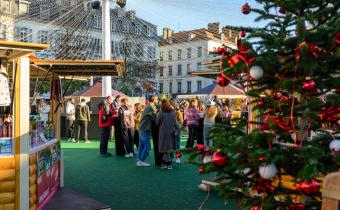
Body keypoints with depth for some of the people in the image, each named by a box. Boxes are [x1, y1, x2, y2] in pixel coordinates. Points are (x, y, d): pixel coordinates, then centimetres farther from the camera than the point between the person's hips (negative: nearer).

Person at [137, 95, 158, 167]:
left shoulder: (148, 106, 16)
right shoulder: (151, 107, -14)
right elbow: (155, 118, -13)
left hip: (141, 128, 10)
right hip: (145, 129, -10)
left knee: (141, 145, 13)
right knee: (147, 146, -4)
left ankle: (139, 160, 18)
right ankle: (141, 161, 2)